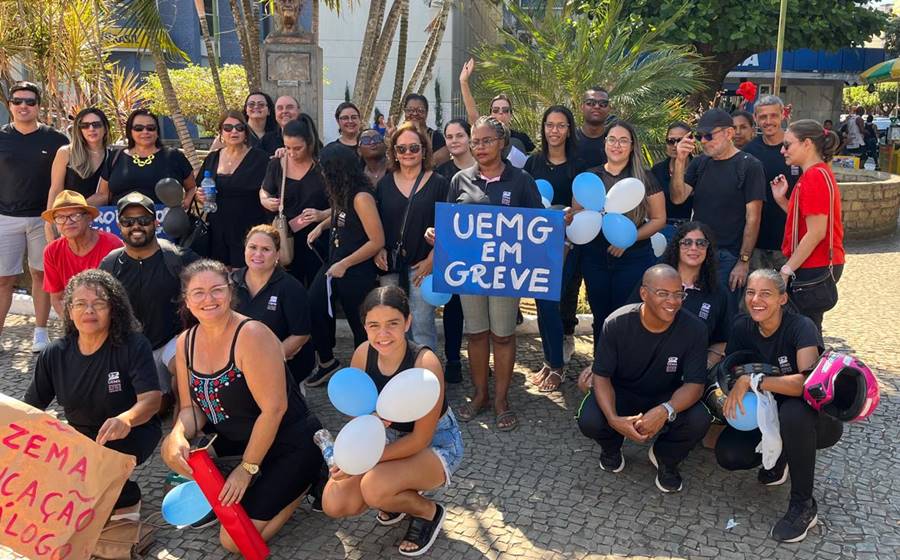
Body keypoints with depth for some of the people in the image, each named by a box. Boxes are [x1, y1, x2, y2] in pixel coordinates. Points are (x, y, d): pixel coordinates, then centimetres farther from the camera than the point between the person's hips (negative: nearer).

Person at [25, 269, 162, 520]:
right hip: (81, 435, 5)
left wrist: (126, 419, -48)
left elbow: (151, 399, -26)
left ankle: (127, 501, -1)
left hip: (133, 433, -4)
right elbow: (30, 408, 1)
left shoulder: (133, 345, -18)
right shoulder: (54, 355, -3)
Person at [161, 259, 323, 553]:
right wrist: (178, 436, -21)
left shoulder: (251, 335, -25)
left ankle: (302, 482, 10)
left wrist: (247, 468, -18)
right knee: (173, 450, -13)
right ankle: (222, 495, 10)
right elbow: (192, 407, 3)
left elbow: (273, 409, -25)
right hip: (237, 437, 7)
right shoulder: (186, 342, -1)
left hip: (291, 444, -7)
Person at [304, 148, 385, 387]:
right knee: (313, 308, 4)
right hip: (333, 264, 9)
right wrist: (321, 225, 9)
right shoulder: (342, 195, 5)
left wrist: (344, 264, -17)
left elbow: (377, 241, -22)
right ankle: (326, 362, 22)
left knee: (359, 322, 5)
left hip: (357, 271, -8)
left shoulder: (361, 197, -20)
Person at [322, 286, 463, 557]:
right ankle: (399, 495, 17)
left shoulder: (425, 363, -31)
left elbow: (420, 439, -25)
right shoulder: (363, 354, -16)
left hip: (436, 443, -5)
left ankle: (429, 512, 0)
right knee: (334, 504, -10)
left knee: (374, 488, -32)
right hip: (390, 437, 6)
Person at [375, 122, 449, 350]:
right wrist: (378, 249, -1)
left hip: (423, 266, -3)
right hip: (390, 266, 4)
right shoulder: (384, 184, 11)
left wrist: (432, 259, -10)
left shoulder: (439, 184, 0)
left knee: (423, 326, -3)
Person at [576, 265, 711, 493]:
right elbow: (601, 375, -17)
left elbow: (695, 384, -20)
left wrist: (665, 411, -41)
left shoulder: (694, 329, -21)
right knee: (589, 421, -29)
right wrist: (613, 418, -36)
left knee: (698, 421, -30)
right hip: (621, 392, 0)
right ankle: (611, 448, 12)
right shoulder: (617, 323, -21)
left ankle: (665, 458, 7)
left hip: (667, 398, 1)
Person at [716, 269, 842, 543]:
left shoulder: (800, 327, -22)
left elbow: (808, 381, -37)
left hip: (815, 418, -4)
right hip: (769, 415, 5)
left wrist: (752, 380, -38)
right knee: (728, 454, -21)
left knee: (793, 412, -40)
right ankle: (779, 457, 14)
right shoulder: (742, 327, -7)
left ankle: (804, 506, -18)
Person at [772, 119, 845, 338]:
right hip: (824, 264, 10)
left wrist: (787, 270, -16)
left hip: (814, 268, -10)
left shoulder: (815, 176, -16)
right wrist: (781, 199, 4)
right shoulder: (820, 173, 16)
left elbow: (816, 233, -20)